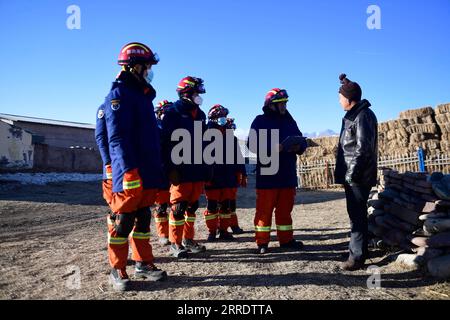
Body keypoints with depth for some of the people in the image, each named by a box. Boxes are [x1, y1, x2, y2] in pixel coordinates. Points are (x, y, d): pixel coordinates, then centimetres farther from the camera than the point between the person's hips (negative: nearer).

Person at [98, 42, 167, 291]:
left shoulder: (143, 95, 19)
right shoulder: (119, 94, -9)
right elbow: (117, 137, -18)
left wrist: (157, 169, 20)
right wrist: (129, 169, -24)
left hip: (148, 173, 9)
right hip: (130, 174, -9)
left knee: (143, 218, 14)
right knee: (123, 221, 1)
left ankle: (143, 263, 26)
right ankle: (118, 270, 15)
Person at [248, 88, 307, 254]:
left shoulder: (290, 121, 15)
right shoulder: (260, 121, -2)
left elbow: (301, 140, 16)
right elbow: (252, 144, -12)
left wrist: (298, 147, -7)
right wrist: (273, 148, -24)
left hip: (288, 174, 6)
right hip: (267, 174, -5)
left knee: (285, 209, 13)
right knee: (264, 209, -1)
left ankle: (286, 239, 23)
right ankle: (262, 242, 8)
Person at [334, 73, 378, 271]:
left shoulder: (363, 115, -13)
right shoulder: (353, 115, 17)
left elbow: (363, 147, -21)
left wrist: (352, 172, -21)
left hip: (358, 176, -10)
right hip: (352, 175, 10)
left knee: (357, 215, -5)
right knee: (356, 213, 16)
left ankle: (357, 256, 2)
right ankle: (357, 250, 28)